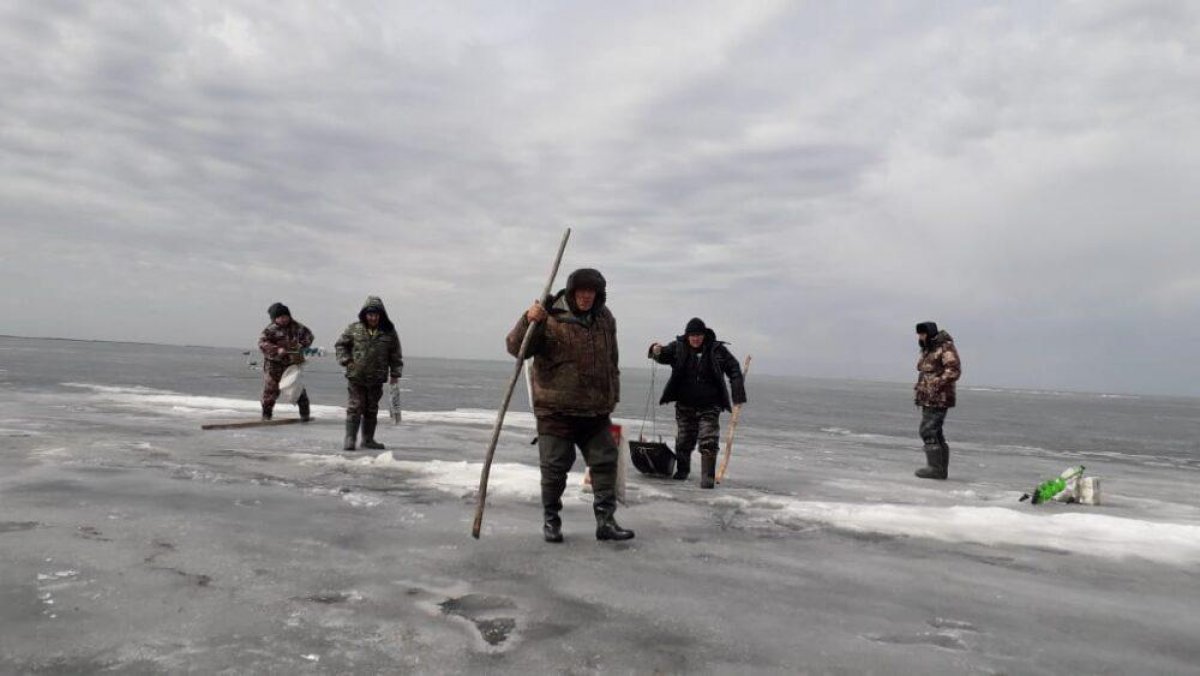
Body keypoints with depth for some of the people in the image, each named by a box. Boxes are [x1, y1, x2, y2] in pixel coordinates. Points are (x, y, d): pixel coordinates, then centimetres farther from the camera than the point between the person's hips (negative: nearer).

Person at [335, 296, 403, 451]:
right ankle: (350, 439, 4)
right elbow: (340, 344, 9)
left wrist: (395, 374, 3)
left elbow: (395, 355, 6)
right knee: (355, 408, -2)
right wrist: (346, 361, -5)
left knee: (372, 410, 10)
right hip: (356, 376, -2)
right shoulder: (354, 329, -2)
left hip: (377, 379, 2)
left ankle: (368, 439, 21)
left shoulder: (389, 332, 1)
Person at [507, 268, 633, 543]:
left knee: (605, 462, 6)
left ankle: (606, 521, 16)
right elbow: (515, 348, -19)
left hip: (596, 411, 5)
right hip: (556, 410, -5)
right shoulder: (550, 317, -13)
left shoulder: (604, 319, 7)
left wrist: (612, 393, 23)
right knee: (555, 466, 3)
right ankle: (551, 520, 21)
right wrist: (528, 321, -36)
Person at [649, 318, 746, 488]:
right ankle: (682, 470, 35)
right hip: (685, 405, 2)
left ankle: (708, 477, -7)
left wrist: (738, 395, -8)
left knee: (708, 443, -12)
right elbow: (664, 355, -7)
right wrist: (656, 351, -33)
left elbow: (734, 370, 2)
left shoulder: (717, 350, -2)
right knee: (684, 441, 12)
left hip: (709, 407, -2)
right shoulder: (678, 347, 1)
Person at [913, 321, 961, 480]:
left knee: (928, 431, -12)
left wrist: (938, 384, -24)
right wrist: (918, 388, 17)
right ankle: (941, 469, 18)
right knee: (935, 433, 12)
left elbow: (954, 370, -20)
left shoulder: (946, 348, -10)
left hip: (938, 399, -10)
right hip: (928, 399, 10)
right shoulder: (927, 350, 20)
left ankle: (935, 468, -8)